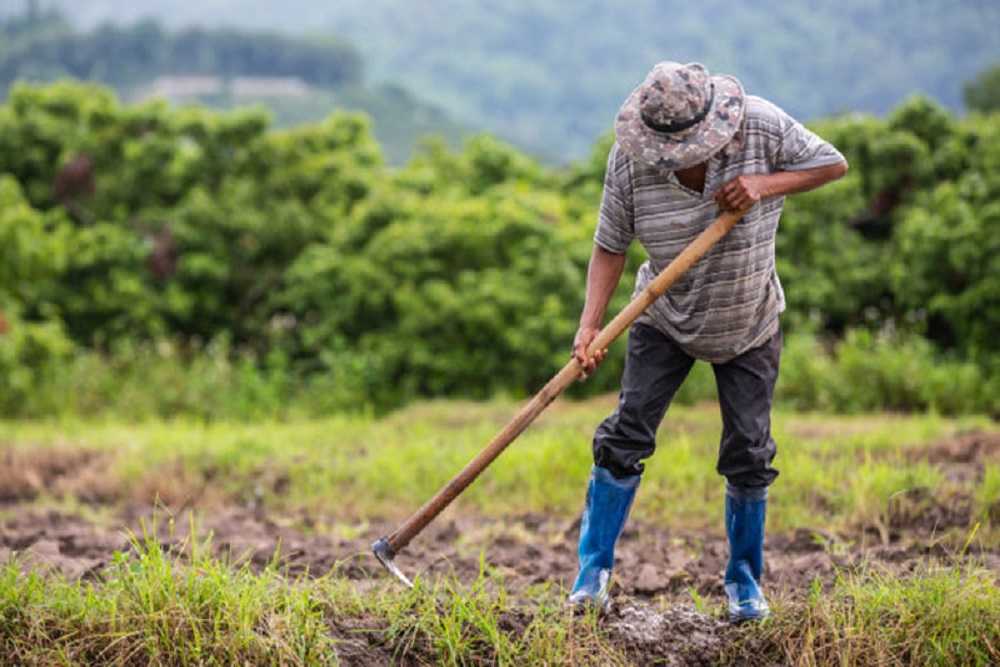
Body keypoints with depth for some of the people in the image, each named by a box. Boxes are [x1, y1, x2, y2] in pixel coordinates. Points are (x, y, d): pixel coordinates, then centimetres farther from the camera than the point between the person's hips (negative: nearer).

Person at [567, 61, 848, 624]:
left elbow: (834, 164, -10)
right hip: (666, 319, 0)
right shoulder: (630, 159, -20)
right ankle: (594, 569, 6)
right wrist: (591, 325, -24)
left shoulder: (762, 127, -21)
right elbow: (611, 245, -13)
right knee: (627, 435, -7)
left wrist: (765, 184, -26)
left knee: (749, 452, 1)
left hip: (749, 325, 0)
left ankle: (745, 578, 19)